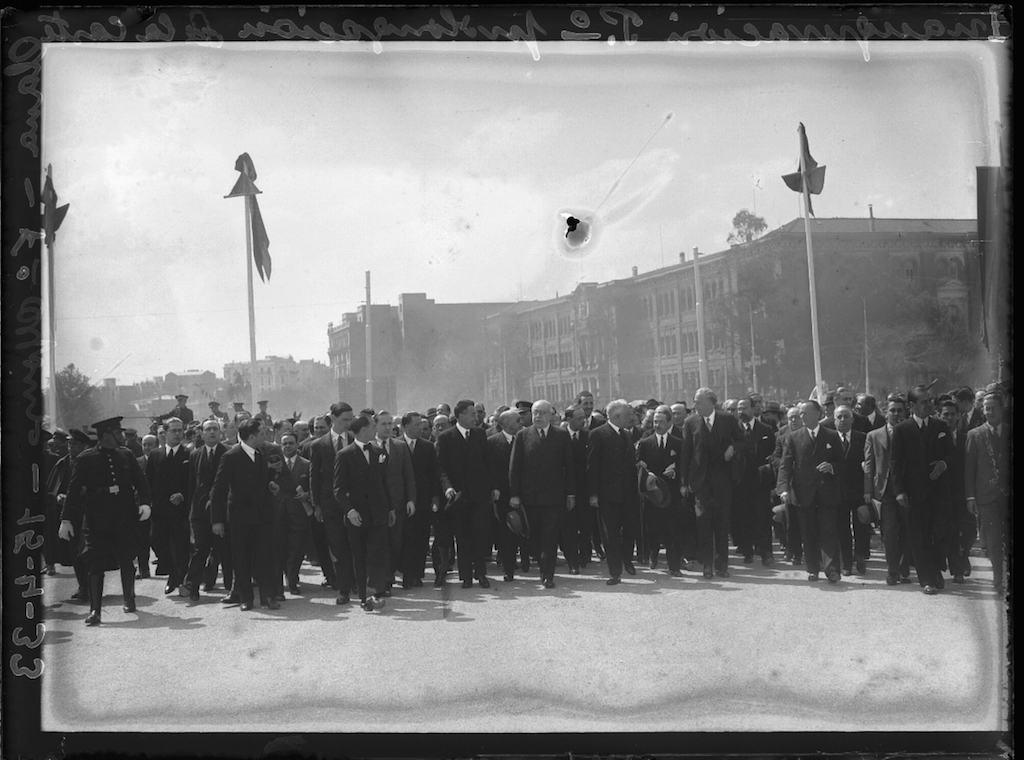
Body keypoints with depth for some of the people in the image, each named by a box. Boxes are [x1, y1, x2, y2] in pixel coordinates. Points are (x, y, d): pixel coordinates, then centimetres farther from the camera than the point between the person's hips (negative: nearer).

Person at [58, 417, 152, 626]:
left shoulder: (126, 455, 7)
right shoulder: (86, 459, -3)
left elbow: (141, 481, 10)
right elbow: (74, 490, -3)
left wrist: (145, 503, -8)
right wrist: (66, 519, -8)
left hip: (125, 518, 3)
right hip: (96, 520, -3)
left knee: (126, 561, 9)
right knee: (95, 565, -4)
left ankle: (129, 600, 30)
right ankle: (95, 611, 1)